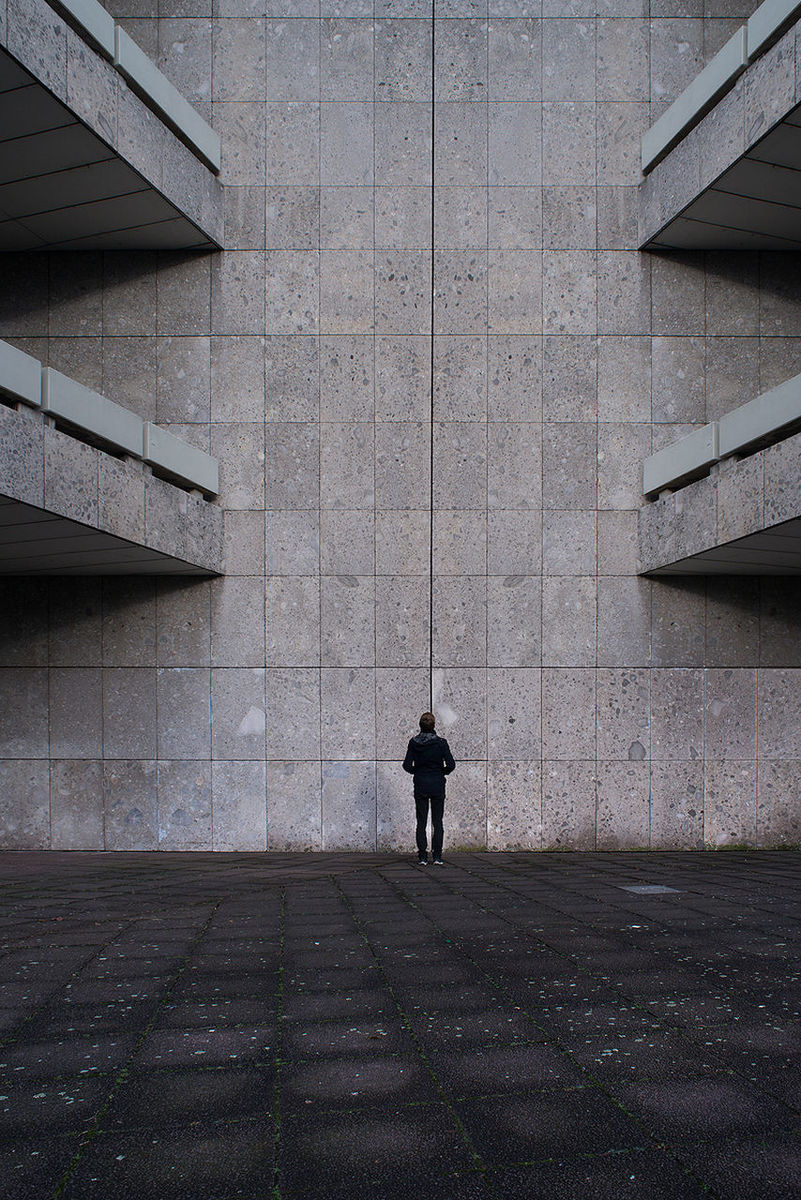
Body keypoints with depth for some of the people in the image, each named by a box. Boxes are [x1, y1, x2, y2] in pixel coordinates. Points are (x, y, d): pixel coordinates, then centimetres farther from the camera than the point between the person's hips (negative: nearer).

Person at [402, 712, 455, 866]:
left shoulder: (413, 743, -4)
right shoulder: (440, 743, -8)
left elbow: (407, 765, -4)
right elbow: (451, 764, -11)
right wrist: (443, 772, 8)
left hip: (420, 786, 1)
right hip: (437, 786, -1)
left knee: (421, 822, 6)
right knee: (437, 822, 6)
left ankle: (422, 857, 4)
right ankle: (437, 857, 5)